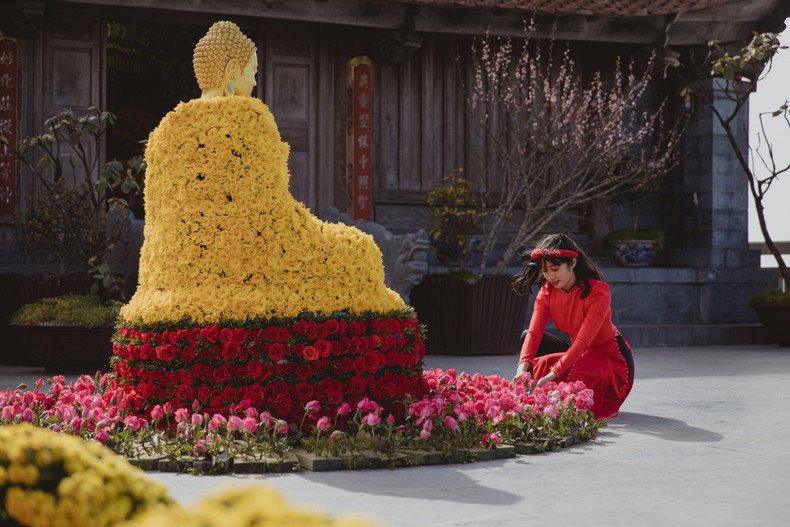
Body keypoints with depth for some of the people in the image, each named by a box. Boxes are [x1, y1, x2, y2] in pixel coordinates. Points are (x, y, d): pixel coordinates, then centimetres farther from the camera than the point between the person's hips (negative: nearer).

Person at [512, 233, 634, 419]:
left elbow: (583, 341, -34)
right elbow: (534, 332, -20)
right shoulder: (547, 292, -7)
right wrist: (522, 368, -39)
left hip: (612, 358, -6)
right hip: (579, 354, 6)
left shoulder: (598, 292, -26)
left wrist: (552, 375, -44)